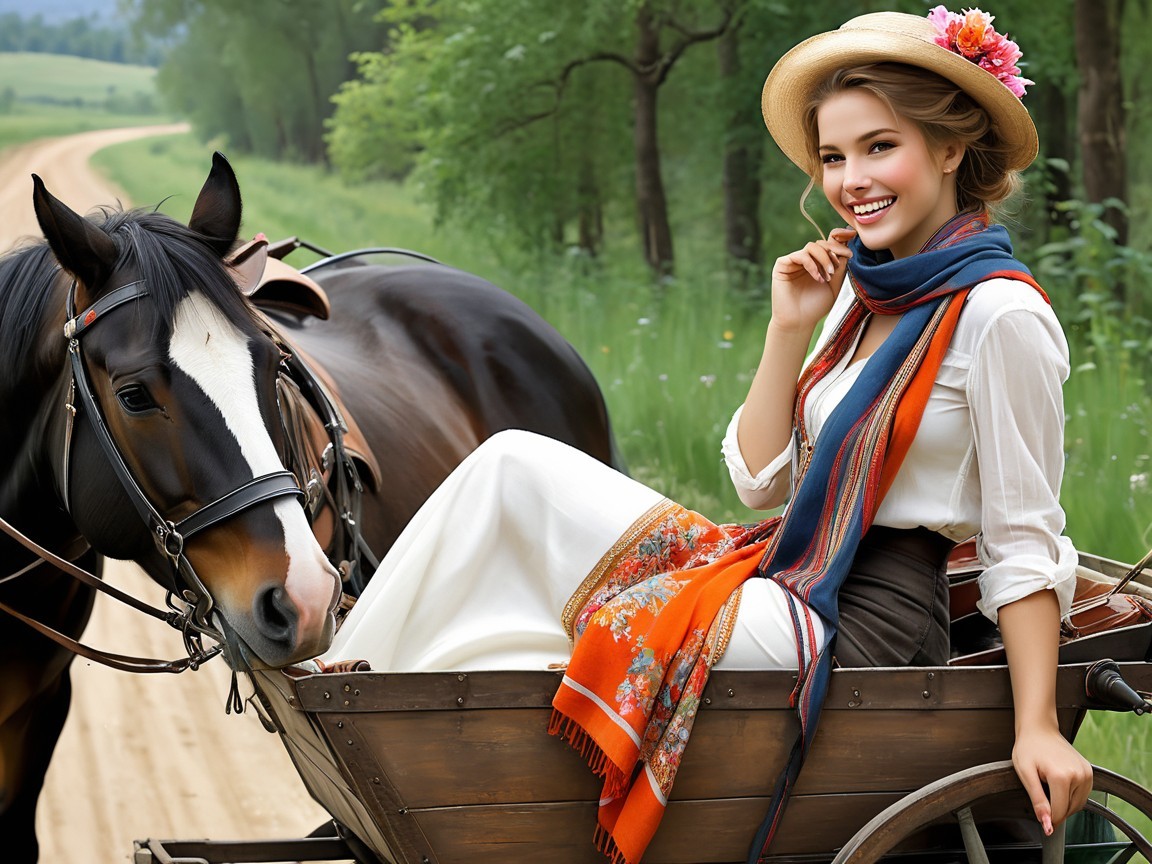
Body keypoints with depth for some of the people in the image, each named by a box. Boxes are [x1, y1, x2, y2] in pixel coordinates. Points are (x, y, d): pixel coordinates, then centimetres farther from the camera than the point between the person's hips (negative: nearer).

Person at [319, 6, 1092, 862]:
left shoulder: (998, 316, -13)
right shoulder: (864, 291, 12)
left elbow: (1026, 543, -12)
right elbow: (763, 478, 11)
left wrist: (1038, 728, -17)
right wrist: (790, 332, 0)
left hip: (858, 624, -8)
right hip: (781, 571, 9)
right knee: (514, 468, -3)